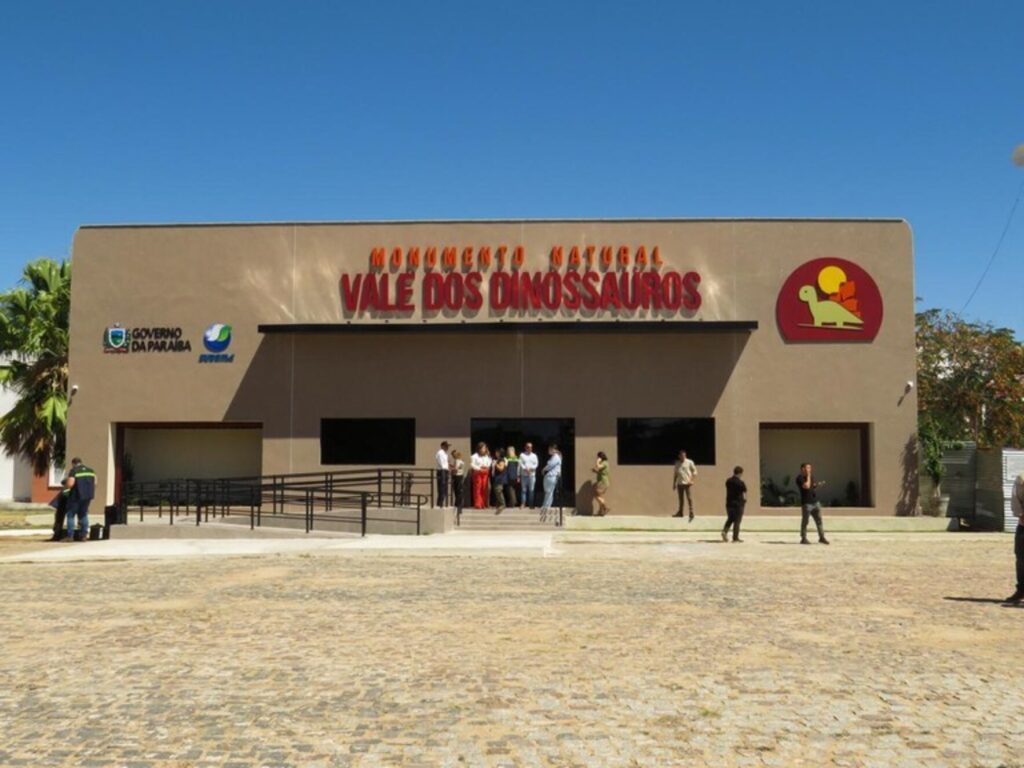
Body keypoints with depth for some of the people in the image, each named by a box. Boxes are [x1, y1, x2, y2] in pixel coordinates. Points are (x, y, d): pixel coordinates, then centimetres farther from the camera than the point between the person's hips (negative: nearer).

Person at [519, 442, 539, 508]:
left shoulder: (534, 455, 12)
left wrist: (531, 468, -14)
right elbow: (520, 464, -3)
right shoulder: (522, 455, 5)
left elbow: (536, 464, 3)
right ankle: (523, 504, 0)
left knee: (531, 490, 0)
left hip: (532, 475, 1)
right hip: (524, 475, -1)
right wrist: (525, 469, -17)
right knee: (523, 490, -1)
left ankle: (531, 504, 4)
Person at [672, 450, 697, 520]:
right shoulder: (677, 463, 11)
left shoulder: (689, 462, -1)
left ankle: (691, 514, -9)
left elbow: (694, 471, 0)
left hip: (687, 483, -4)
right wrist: (674, 483, 14)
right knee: (681, 499, 12)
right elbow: (675, 474, 17)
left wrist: (692, 480, -11)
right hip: (680, 483, 4)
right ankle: (680, 512, 21)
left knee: (689, 498, -8)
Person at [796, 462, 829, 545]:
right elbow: (806, 486, -23)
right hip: (806, 503, -8)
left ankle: (821, 537, 11)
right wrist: (808, 476, -14)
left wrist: (818, 484, 5)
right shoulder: (800, 478, -10)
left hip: (815, 502, 8)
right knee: (805, 521, 0)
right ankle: (803, 539, 7)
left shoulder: (811, 476, 15)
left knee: (819, 520, 6)